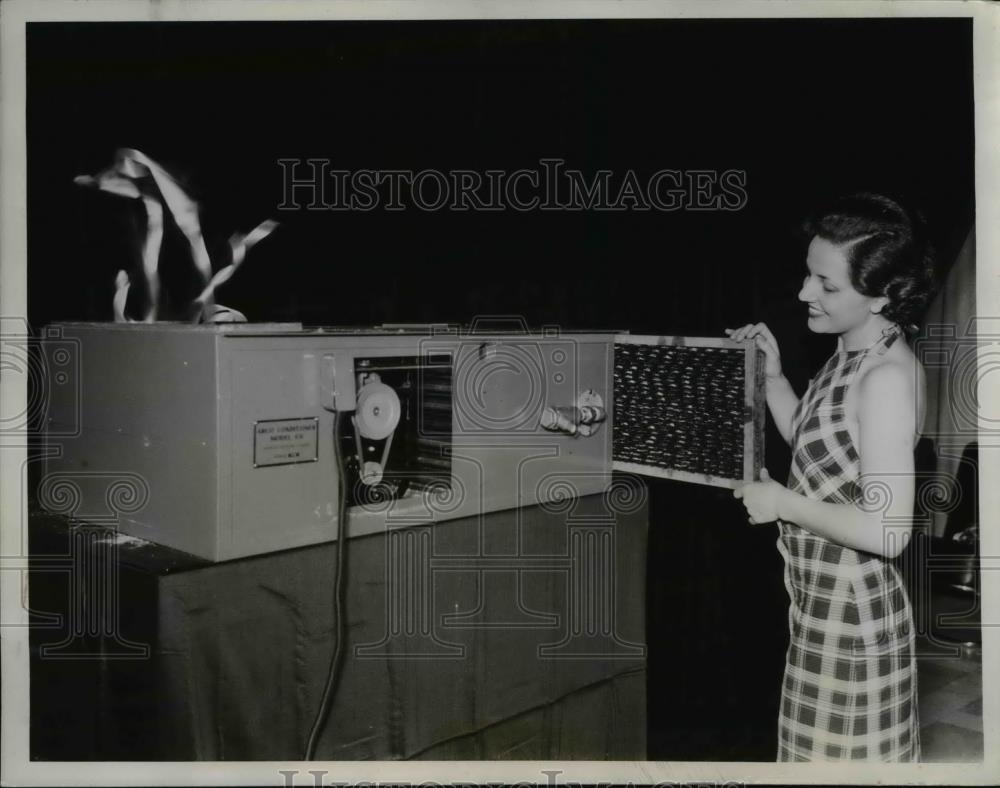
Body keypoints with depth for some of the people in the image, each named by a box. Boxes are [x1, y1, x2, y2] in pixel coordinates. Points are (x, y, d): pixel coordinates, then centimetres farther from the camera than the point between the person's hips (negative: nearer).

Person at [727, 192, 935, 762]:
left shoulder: (889, 375, -24)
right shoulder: (853, 356, 4)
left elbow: (887, 531, -28)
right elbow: (810, 444, 17)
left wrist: (783, 504, -18)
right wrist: (772, 375, 4)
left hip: (852, 612, -9)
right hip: (824, 601, 9)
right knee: (826, 752, 24)